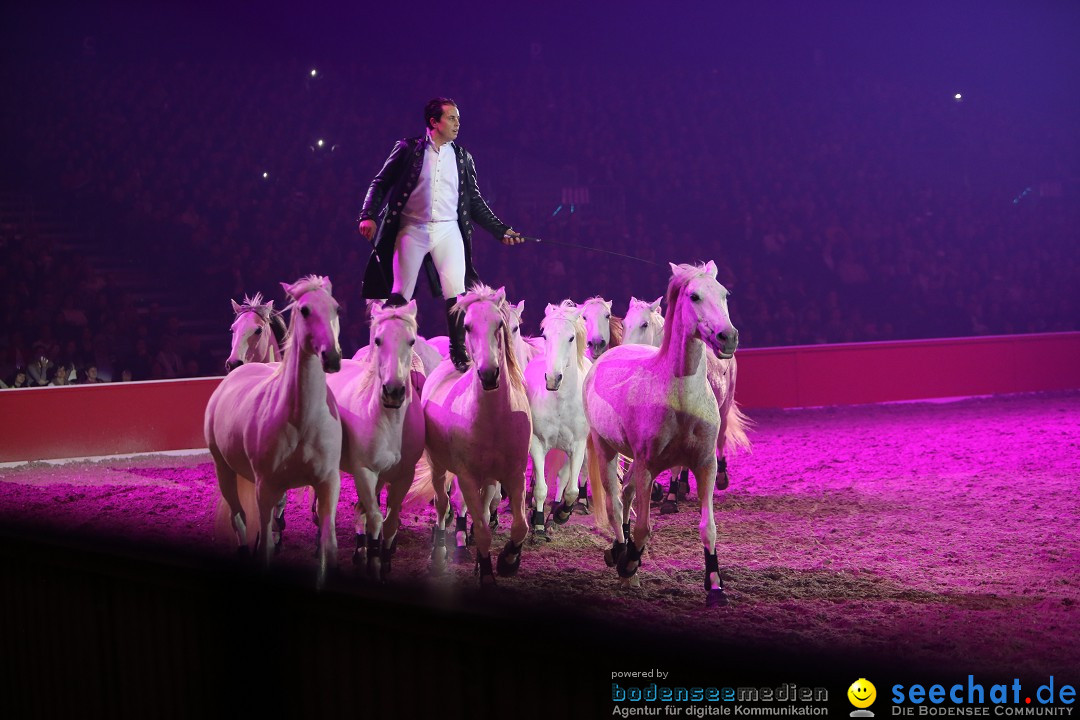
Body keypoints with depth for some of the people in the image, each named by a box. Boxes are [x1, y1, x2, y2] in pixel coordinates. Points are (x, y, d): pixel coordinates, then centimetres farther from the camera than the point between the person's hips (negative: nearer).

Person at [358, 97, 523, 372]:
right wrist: (369, 216, -10)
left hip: (448, 230, 2)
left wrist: (502, 230, 11)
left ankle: (458, 351, 4)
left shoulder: (462, 157, 11)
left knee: (456, 292, -7)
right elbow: (380, 183, 3)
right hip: (412, 230, -2)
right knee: (399, 295, -1)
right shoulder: (408, 149, 2)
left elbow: (475, 202, 16)